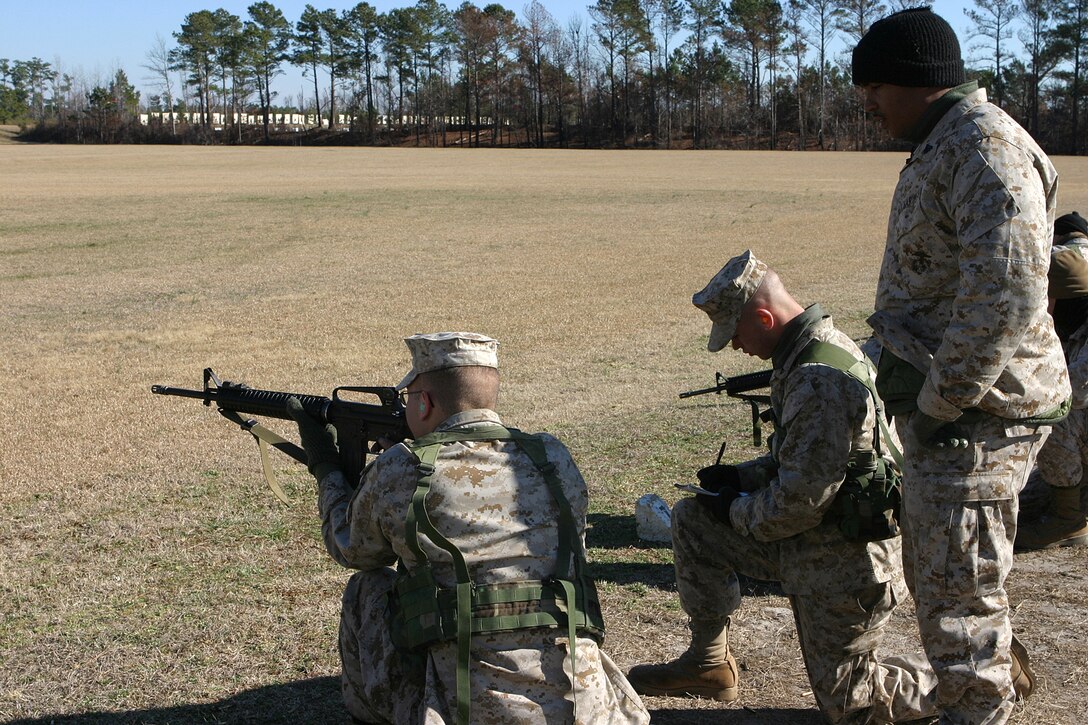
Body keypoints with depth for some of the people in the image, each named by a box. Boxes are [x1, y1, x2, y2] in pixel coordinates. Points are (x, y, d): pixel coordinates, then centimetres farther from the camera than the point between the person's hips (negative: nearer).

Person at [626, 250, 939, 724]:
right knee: (691, 521, 7)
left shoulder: (819, 380, -28)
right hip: (811, 541, 10)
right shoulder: (812, 351, 4)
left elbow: (802, 499, -28)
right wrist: (741, 476, 4)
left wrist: (739, 512, -10)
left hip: (843, 561, -10)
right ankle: (708, 665, 16)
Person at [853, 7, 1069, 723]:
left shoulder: (985, 145, -19)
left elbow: (1007, 294, -30)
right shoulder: (943, 147, 15)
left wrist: (939, 401, -22)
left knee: (960, 593, 0)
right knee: (933, 575, 24)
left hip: (973, 414, -11)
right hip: (940, 403, 11)